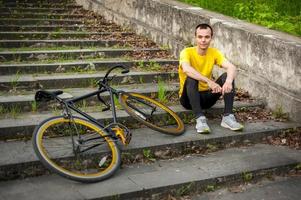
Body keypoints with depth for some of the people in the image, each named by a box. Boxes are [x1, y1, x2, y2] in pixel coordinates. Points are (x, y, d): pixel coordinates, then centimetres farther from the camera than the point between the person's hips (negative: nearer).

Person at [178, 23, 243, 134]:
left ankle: (228, 117, -19)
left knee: (227, 76, -17)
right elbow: (186, 69, -38)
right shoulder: (187, 52, -15)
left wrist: (229, 81, -41)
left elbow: (232, 67, -18)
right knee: (191, 78, -33)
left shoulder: (214, 53, -3)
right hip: (189, 98, -4)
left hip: (207, 97, 4)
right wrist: (208, 81, -47)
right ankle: (200, 119, -33)